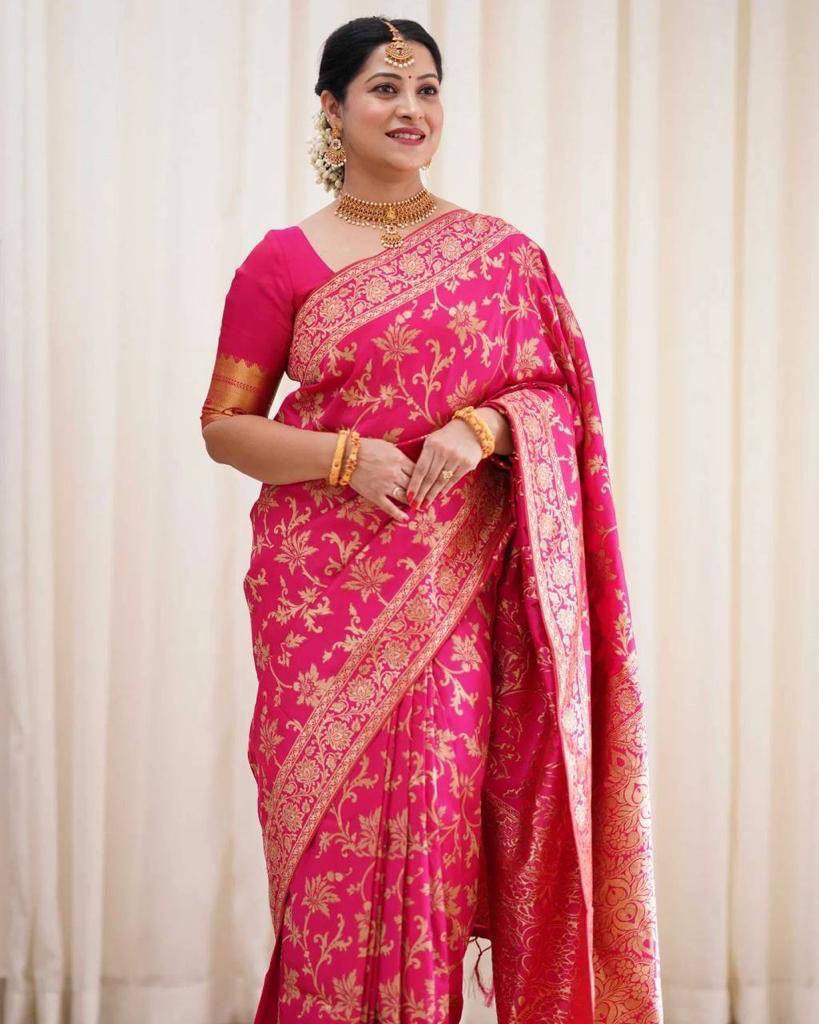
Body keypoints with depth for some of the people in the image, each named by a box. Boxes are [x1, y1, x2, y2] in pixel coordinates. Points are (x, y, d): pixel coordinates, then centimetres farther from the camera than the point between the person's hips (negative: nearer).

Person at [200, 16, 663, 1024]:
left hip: (452, 588, 1)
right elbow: (224, 423, 3)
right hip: (322, 588, -1)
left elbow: (560, 397, 8)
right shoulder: (282, 261, 3)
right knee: (329, 822, 0)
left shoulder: (501, 255, 8)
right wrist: (346, 456, -12)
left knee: (436, 811, 0)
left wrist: (481, 428, -13)